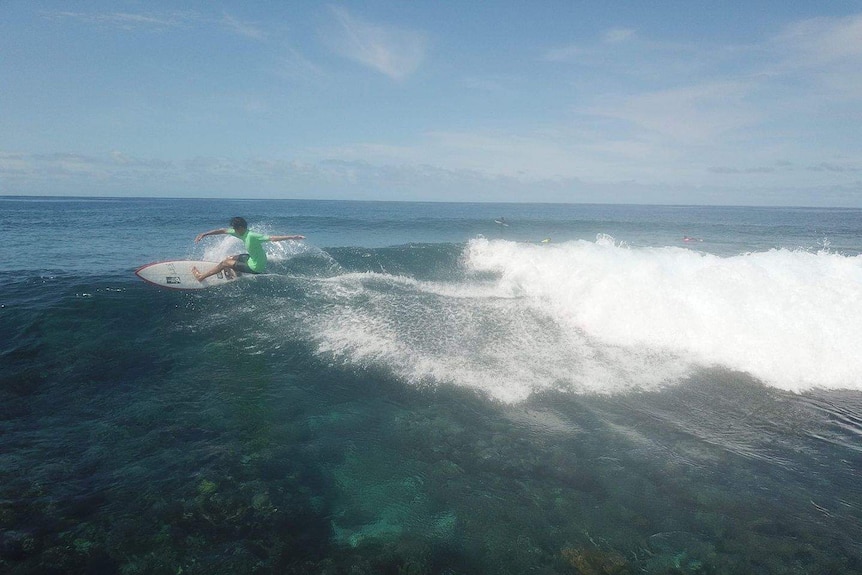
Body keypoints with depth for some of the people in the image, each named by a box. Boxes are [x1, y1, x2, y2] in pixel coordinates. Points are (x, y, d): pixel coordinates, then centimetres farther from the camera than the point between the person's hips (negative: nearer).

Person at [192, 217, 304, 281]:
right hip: (254, 258, 8)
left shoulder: (251, 236, -28)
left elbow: (272, 238, -34)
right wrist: (204, 234, 11)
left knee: (225, 263, 2)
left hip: (255, 267, -8)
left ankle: (201, 276, 20)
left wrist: (292, 237, -42)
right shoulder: (241, 232, -2)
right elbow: (223, 230, 9)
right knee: (231, 258, 23)